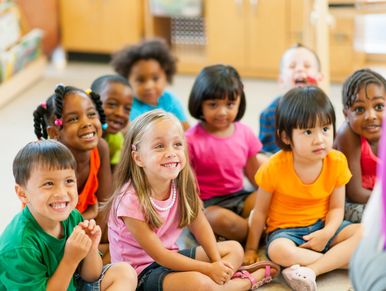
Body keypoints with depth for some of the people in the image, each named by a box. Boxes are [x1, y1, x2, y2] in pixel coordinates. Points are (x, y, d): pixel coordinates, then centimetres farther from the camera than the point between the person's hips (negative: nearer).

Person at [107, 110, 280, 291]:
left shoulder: (182, 184, -7)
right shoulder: (130, 200, -26)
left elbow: (199, 224, 3)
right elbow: (158, 254, -22)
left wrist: (217, 263, -12)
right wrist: (209, 269, -20)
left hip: (170, 257, 8)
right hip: (141, 271, -8)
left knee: (234, 249, 10)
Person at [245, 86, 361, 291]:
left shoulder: (337, 162, -9)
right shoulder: (274, 167, -16)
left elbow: (336, 208, -2)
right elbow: (260, 211, -4)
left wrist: (327, 233, -22)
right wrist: (251, 249, 2)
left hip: (323, 226, 3)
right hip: (285, 230, -3)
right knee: (278, 251, -37)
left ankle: (311, 270, -31)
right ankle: (346, 258, -23)